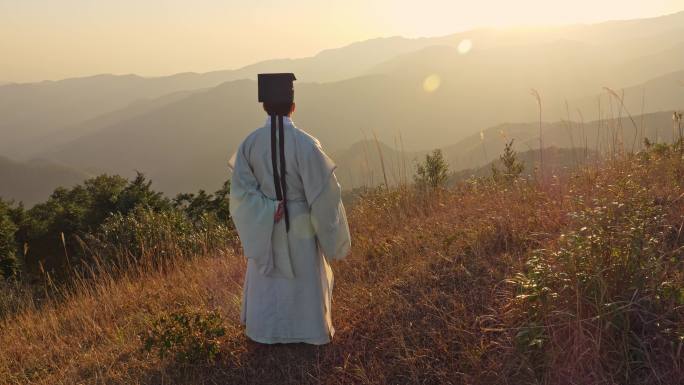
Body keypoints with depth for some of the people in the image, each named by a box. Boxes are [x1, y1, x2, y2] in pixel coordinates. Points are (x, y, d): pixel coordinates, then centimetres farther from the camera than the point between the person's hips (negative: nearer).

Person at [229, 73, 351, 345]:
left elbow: (240, 190, -14)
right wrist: (332, 234, -7)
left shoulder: (250, 143, -10)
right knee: (304, 278, 16)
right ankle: (306, 328, 29)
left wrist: (270, 210, -15)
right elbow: (324, 191, -18)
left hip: (265, 226, 3)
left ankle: (266, 329, 35)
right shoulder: (305, 144, -21)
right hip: (300, 224, -3)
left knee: (267, 279, 21)